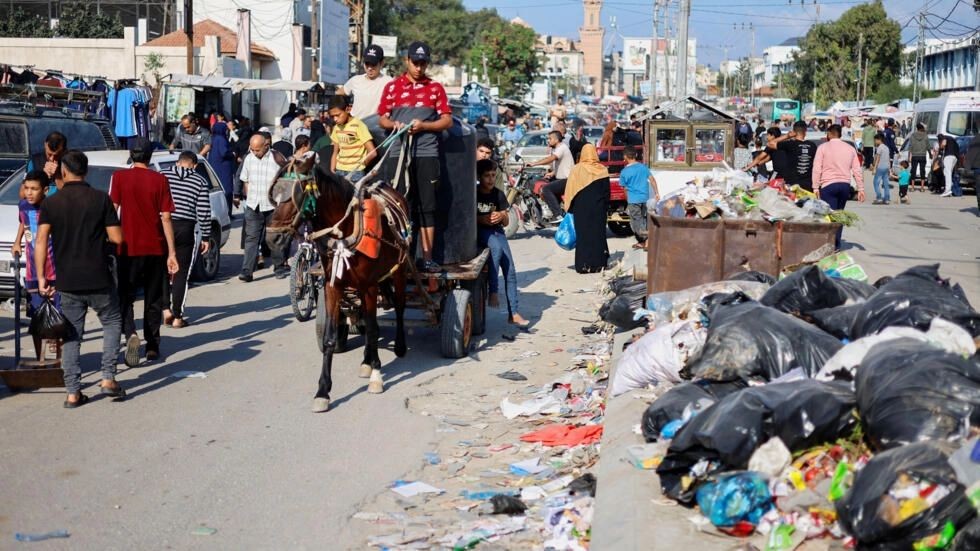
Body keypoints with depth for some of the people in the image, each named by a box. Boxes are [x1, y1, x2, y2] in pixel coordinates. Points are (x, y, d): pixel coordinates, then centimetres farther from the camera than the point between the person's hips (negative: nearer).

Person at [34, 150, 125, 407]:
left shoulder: (50, 203, 0)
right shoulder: (101, 199, -4)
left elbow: (41, 242, -7)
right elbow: (117, 237, -6)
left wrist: (41, 277, -3)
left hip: (67, 282, 2)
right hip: (99, 279, -1)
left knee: (71, 336, 8)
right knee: (112, 323, 18)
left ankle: (73, 393, 7)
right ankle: (108, 379, 8)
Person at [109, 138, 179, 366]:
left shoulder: (119, 177, -4)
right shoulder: (160, 180, -3)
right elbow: (166, 218, -4)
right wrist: (172, 253, -1)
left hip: (128, 248, -1)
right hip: (155, 248, 1)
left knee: (125, 297, 7)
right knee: (153, 300, 15)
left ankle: (131, 334, -19)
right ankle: (153, 346, 20)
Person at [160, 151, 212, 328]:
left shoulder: (162, 176, 4)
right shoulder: (199, 181, 0)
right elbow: (203, 212, -3)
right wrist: (205, 237, 4)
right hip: (186, 230, -1)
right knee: (181, 274, 4)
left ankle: (166, 309, 7)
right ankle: (177, 317, 6)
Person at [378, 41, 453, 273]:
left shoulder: (435, 88, 10)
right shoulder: (392, 87, 11)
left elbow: (447, 121, 6)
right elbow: (382, 119, 11)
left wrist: (423, 125, -10)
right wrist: (395, 124, -11)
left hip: (426, 154, 0)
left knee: (427, 207, -2)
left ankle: (427, 257, -1)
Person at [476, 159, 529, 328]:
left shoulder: (498, 195, 11)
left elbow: (506, 222, 14)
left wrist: (502, 216, -8)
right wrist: (481, 219, -17)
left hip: (496, 231, 5)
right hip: (479, 232, -5)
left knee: (510, 271, -9)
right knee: (496, 246, -37)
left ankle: (514, 312, -6)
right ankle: (493, 291, -30)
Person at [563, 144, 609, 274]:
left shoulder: (576, 170, -8)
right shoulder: (603, 170, -2)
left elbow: (570, 191, -6)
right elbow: (607, 192, 3)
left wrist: (569, 208, 4)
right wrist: (606, 208, 12)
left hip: (581, 208, -2)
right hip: (599, 208, 2)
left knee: (583, 235, 1)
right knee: (598, 233, 9)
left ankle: (584, 265, -2)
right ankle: (598, 264, 10)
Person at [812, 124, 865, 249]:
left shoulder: (823, 147, 1)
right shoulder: (850, 148, 12)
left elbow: (817, 169, -6)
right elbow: (857, 170, 9)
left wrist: (815, 187, -5)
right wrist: (860, 189, 10)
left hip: (828, 185, -4)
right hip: (845, 185, 4)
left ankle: (832, 245, -17)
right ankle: (836, 243, 14)